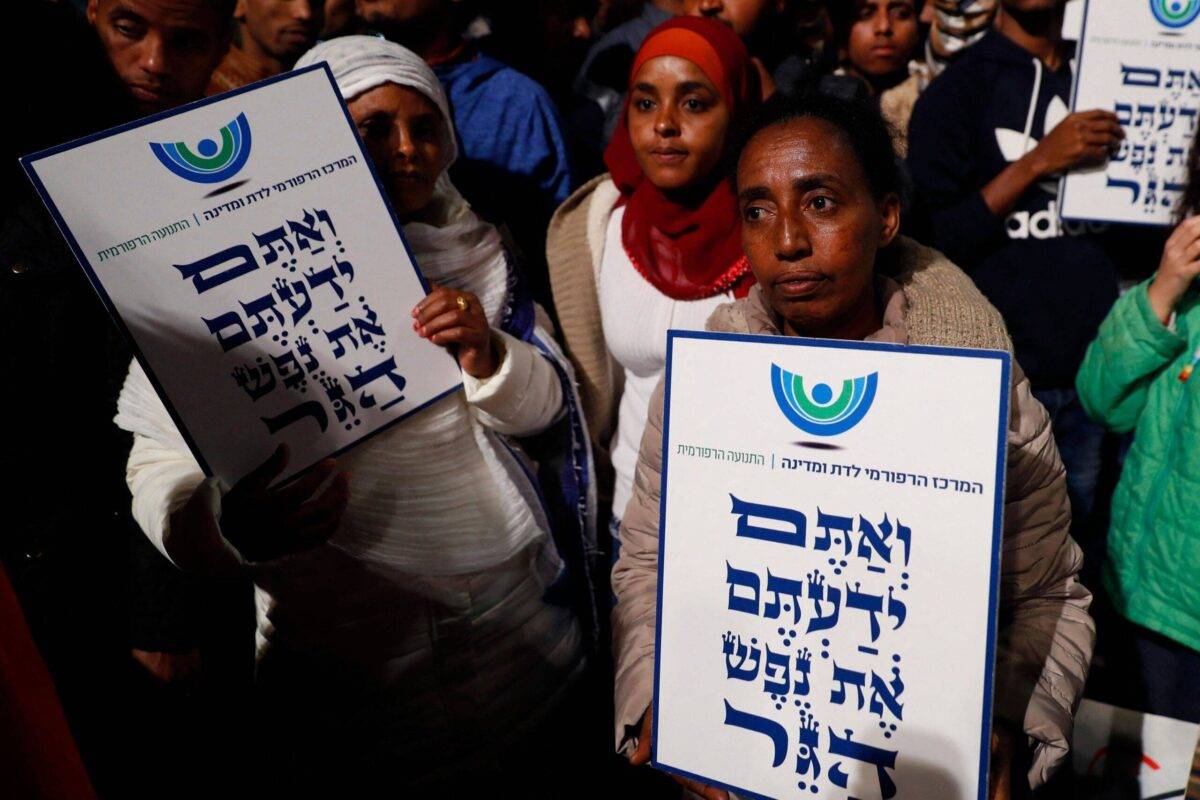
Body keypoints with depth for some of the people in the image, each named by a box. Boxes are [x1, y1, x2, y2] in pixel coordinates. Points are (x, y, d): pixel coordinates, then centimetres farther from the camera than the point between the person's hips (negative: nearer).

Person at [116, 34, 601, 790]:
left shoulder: (469, 249, 3)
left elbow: (545, 408, 4)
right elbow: (161, 464, -14)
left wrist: (487, 356, -18)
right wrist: (228, 528, -37)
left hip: (524, 609, 4)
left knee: (545, 769, 22)